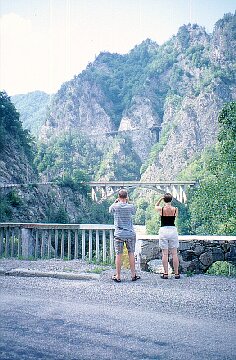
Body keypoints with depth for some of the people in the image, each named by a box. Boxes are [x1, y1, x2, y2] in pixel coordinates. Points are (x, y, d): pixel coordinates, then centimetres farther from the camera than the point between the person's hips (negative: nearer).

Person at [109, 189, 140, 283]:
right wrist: (127, 202, 15)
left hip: (119, 234, -1)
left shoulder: (115, 206, -6)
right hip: (130, 233, 1)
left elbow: (110, 210, 16)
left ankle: (118, 276, 10)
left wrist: (116, 201, 21)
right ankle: (133, 275, 15)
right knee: (131, 253, 10)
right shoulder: (130, 206, -4)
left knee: (118, 255, 3)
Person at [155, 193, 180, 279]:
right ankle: (176, 273, 12)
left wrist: (160, 199, 10)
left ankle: (165, 273, 6)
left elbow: (156, 206, 16)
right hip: (173, 230, 1)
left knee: (165, 253, 3)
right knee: (174, 253, 7)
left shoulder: (161, 209, -6)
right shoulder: (175, 209, -3)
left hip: (163, 230, -1)